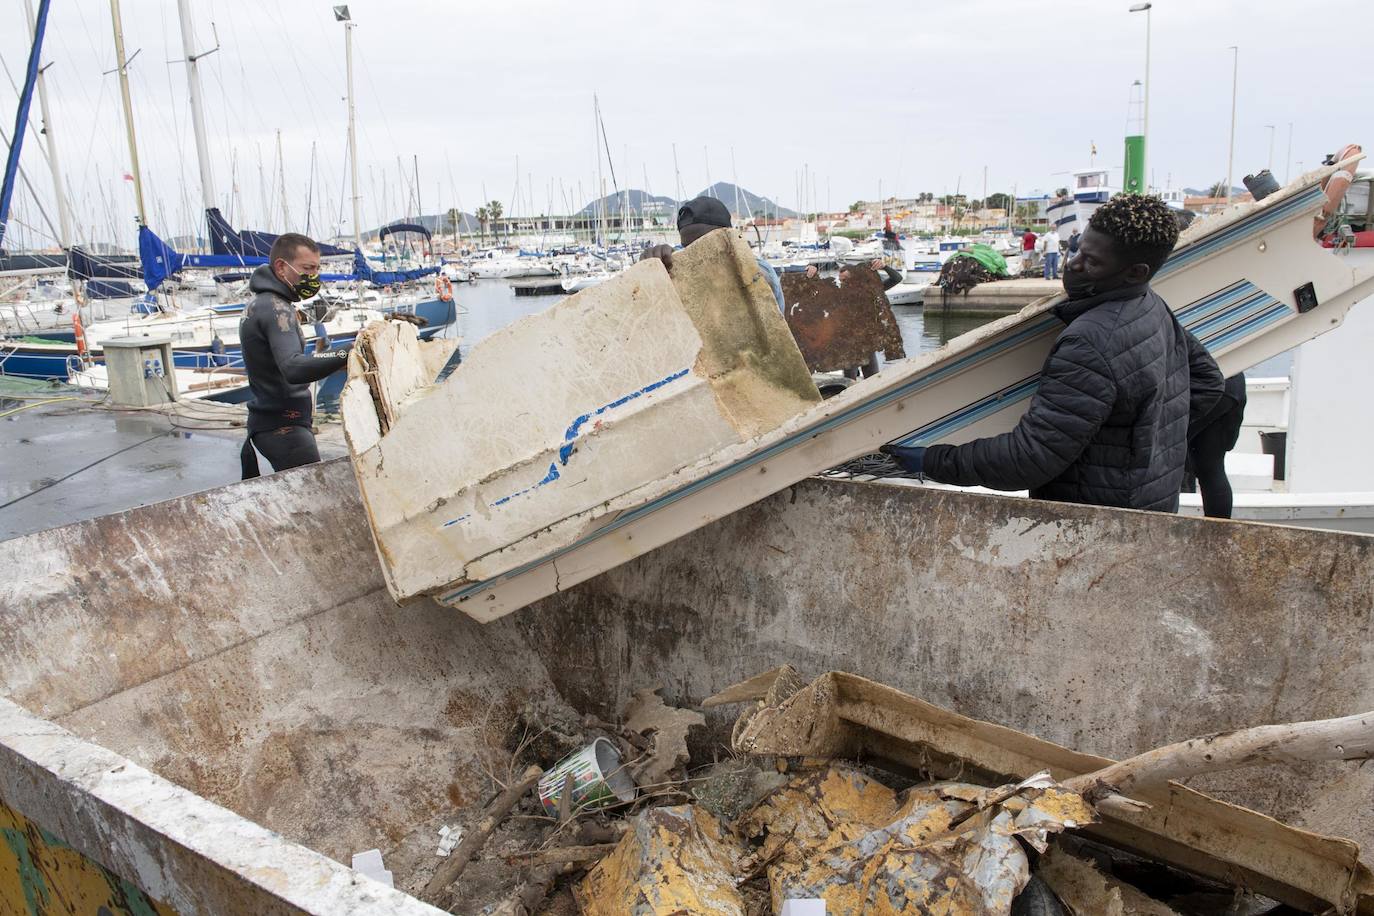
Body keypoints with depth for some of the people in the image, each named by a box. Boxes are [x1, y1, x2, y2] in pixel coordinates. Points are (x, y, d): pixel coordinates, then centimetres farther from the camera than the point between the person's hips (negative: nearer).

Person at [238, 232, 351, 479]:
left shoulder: (259, 304, 16)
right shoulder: (276, 308, -16)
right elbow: (293, 368, -34)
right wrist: (346, 354, -44)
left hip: (267, 419, 10)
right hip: (284, 428, -10)